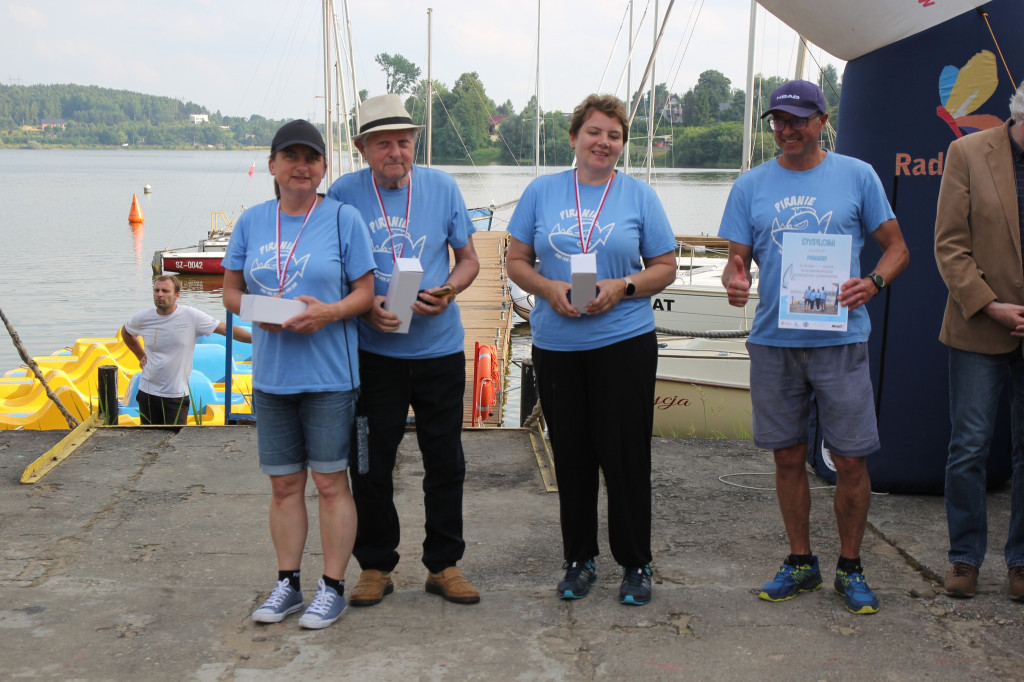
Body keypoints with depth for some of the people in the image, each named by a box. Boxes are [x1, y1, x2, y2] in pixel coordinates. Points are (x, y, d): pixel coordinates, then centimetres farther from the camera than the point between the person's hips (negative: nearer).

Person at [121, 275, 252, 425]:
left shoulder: (191, 316, -9)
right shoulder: (142, 318, 0)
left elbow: (226, 329, -11)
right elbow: (125, 332, 23)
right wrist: (141, 356, 14)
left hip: (177, 395, -3)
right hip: (148, 392, 3)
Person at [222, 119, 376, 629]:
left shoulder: (343, 219, -1)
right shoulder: (252, 222, 9)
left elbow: (365, 293, -2)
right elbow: (230, 290, 11)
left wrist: (329, 311, -20)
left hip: (329, 373, -4)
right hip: (270, 374, 4)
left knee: (330, 482, 1)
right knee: (283, 485, 11)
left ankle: (332, 587, 13)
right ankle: (287, 584, 23)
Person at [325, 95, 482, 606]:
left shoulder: (442, 187, 1)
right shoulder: (344, 194, -4)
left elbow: (468, 259, 8)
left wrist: (448, 291, -12)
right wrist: (366, 307, -16)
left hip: (440, 348, 1)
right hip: (373, 352, -1)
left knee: (445, 463, 8)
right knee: (371, 465, 6)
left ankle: (444, 564, 23)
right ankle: (375, 566, 22)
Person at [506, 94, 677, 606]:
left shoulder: (639, 196, 5)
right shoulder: (542, 192, 8)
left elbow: (665, 268, 5)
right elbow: (517, 262, 8)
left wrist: (622, 287, -13)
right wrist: (549, 289, -11)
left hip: (624, 342, -2)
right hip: (556, 346, 2)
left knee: (625, 456, -1)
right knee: (571, 456, 8)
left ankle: (635, 564, 14)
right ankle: (579, 559, 23)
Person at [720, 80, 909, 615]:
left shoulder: (857, 176, 3)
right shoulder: (751, 185, 8)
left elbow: (896, 246, 7)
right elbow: (737, 260, 7)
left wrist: (873, 283, -14)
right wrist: (733, 281, -16)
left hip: (839, 337, -2)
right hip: (773, 338, 2)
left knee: (850, 460, 0)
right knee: (788, 457, 9)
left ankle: (850, 567, 17)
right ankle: (800, 561, 25)